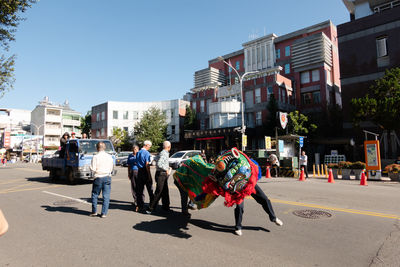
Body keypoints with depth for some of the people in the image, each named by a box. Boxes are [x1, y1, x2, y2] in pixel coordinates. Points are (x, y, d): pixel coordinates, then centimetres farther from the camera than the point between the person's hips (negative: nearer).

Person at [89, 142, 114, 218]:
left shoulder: (95, 157, -9)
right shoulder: (109, 157, 3)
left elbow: (93, 169, -9)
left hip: (98, 178, -2)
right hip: (107, 177, 3)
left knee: (95, 195, 14)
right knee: (106, 196, 5)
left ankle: (94, 212, 20)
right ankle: (104, 213, 6)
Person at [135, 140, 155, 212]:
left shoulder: (138, 153, 12)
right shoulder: (146, 153, -13)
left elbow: (137, 163, 16)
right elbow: (147, 164, -18)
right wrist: (149, 175, -16)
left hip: (139, 171, 7)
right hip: (145, 171, -7)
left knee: (139, 190, 8)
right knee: (150, 189, 7)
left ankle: (140, 207, 11)